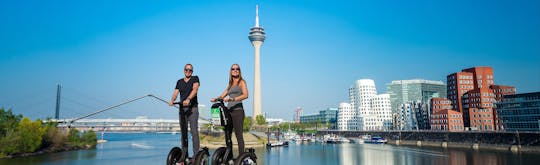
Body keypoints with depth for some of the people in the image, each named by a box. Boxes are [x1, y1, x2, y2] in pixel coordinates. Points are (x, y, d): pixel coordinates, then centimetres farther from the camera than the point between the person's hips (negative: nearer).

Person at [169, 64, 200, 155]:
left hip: (193, 108, -4)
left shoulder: (195, 78, 3)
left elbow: (195, 89, -14)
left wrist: (188, 99, -32)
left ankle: (196, 154, -8)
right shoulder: (179, 82, 15)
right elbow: (175, 93, 4)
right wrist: (172, 100, -19)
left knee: (194, 131, -10)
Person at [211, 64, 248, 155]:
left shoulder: (241, 82, 3)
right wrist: (216, 99, -4)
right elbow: (222, 95, 17)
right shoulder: (230, 84, 22)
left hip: (238, 111, -6)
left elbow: (245, 95, -13)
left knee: (239, 135, -8)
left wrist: (232, 99, -24)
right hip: (229, 111, 6)